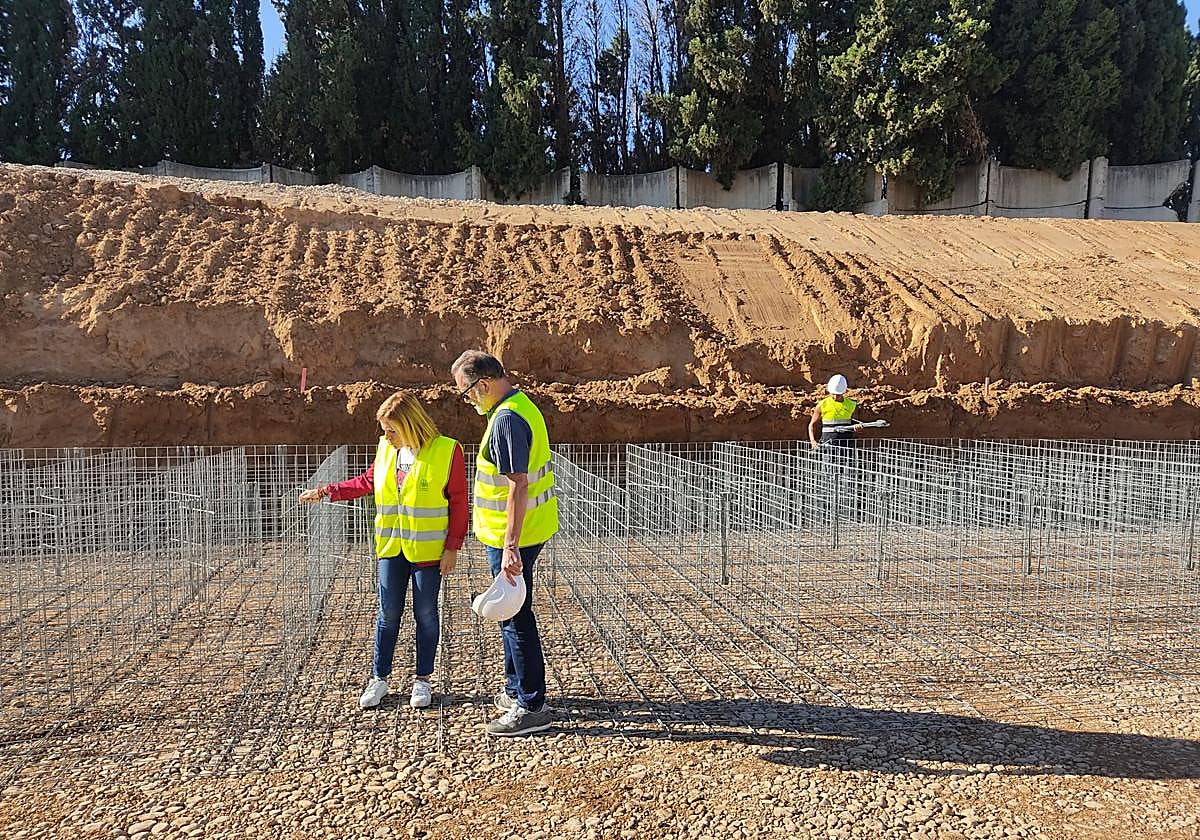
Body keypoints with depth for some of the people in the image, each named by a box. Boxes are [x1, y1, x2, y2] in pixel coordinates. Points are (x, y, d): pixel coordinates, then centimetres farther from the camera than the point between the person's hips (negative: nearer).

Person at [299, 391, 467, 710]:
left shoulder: (447, 451, -13)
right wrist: (325, 491, 15)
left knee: (425, 613, 8)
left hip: (428, 549, -4)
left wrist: (452, 547, -10)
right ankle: (379, 678, 25)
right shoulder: (385, 448, 3)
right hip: (391, 547, 4)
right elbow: (367, 481, 19)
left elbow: (458, 502, -9)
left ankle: (423, 679, 23)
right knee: (388, 613, 10)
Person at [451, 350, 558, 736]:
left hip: (511, 536, -11)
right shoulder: (521, 405, 12)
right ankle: (516, 689, 35)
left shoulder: (507, 419, -21)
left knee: (515, 617, -1)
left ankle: (532, 707, 10)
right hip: (524, 531, 11)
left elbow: (518, 487, -26)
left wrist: (510, 546, -27)